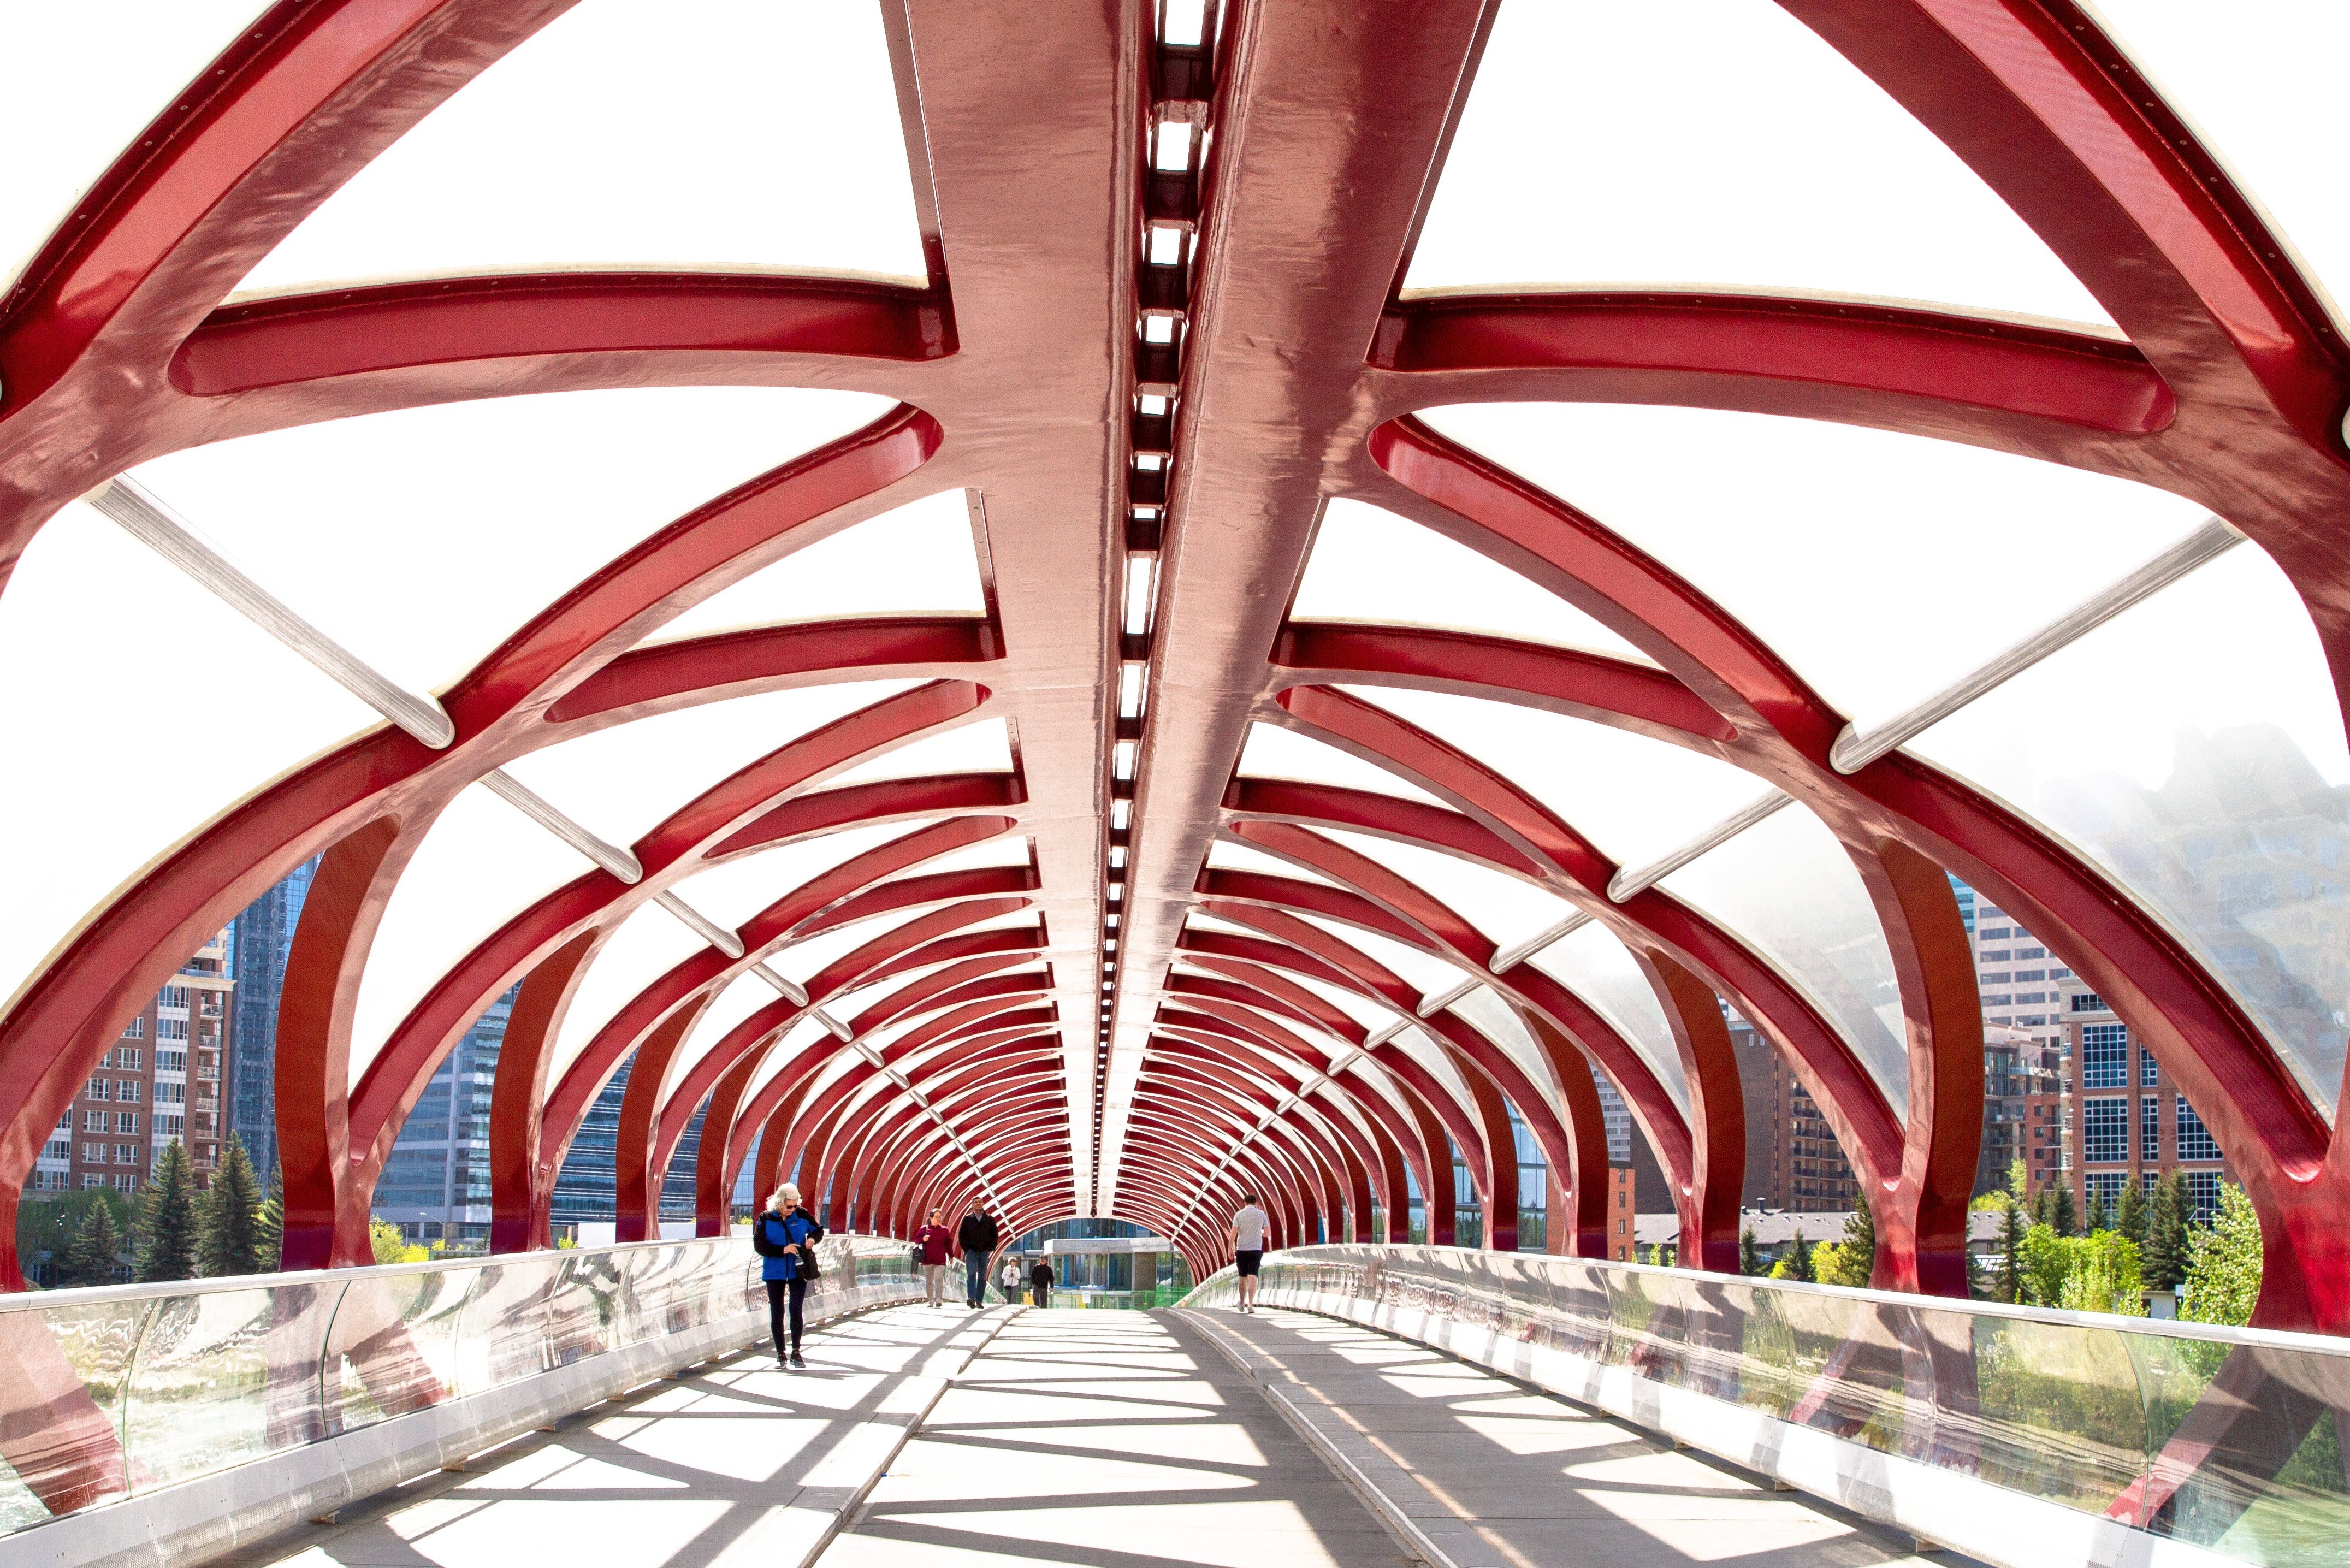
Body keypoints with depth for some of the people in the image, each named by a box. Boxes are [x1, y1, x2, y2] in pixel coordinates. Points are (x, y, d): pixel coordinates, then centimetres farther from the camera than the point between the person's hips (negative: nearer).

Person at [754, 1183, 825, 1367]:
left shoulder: (802, 1215, -2)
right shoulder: (766, 1219, -7)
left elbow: (819, 1230, 13)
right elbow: (760, 1246, -11)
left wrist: (813, 1238, -9)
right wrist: (783, 1250, -21)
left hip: (798, 1271, 0)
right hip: (775, 1273, 0)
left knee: (796, 1310, -4)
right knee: (776, 1313, 4)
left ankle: (795, 1352, 4)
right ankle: (781, 1354, 12)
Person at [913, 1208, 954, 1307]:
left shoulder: (944, 1230, 6)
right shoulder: (924, 1229, 5)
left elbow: (949, 1243, 11)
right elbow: (916, 1240, 6)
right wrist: (923, 1239, -15)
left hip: (940, 1260, -1)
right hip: (927, 1260, 1)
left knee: (939, 1279, -15)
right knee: (929, 1281, 8)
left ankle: (939, 1299, -22)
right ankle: (931, 1301, 15)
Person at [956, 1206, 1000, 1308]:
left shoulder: (990, 1219, 7)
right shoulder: (967, 1219, 7)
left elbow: (995, 1235, 9)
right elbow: (961, 1235, 6)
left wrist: (991, 1249, -2)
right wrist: (966, 1249, -3)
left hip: (984, 1252, 2)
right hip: (971, 1251, -2)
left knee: (982, 1277, 3)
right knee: (972, 1275, -16)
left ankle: (979, 1301, 6)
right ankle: (971, 1298, -29)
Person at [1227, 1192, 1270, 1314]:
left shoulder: (1239, 1215, -1)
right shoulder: (1261, 1214, 2)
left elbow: (1233, 1233, -7)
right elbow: (1267, 1232, 6)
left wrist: (1230, 1249, -1)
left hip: (1241, 1250, 1)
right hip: (1256, 1250, -1)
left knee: (1243, 1278, 13)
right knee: (1252, 1277, -6)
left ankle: (1242, 1303, 25)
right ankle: (1251, 1304, -17)